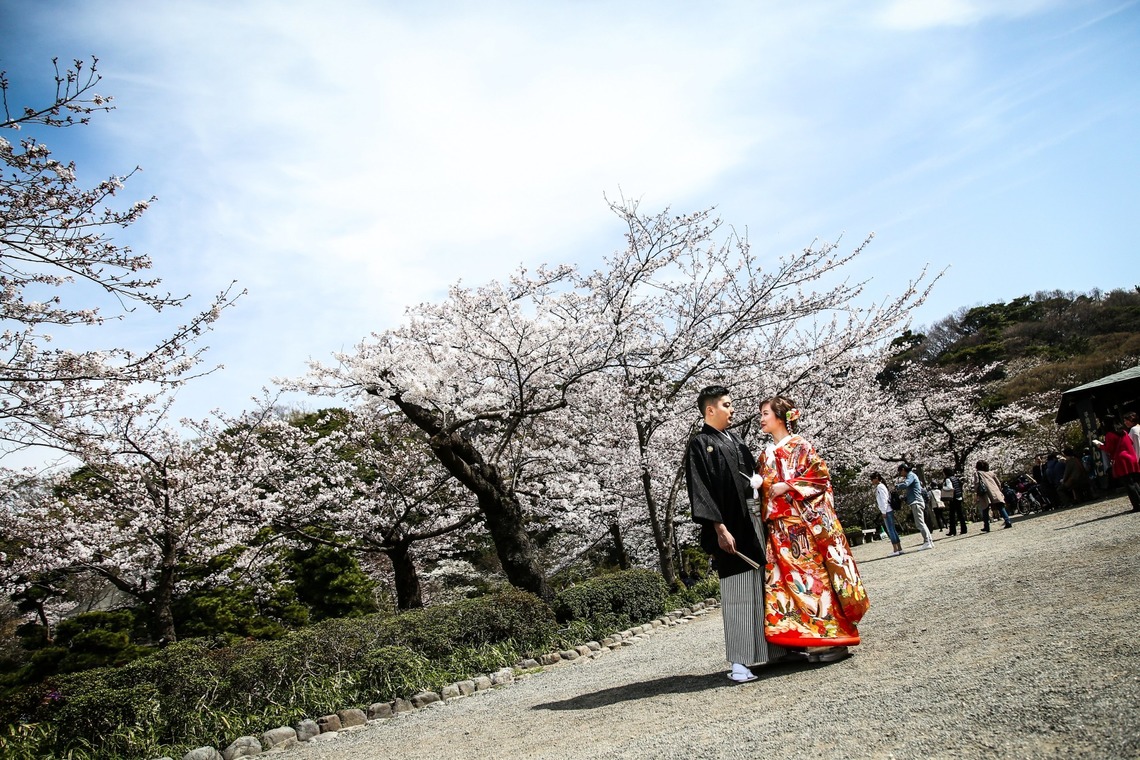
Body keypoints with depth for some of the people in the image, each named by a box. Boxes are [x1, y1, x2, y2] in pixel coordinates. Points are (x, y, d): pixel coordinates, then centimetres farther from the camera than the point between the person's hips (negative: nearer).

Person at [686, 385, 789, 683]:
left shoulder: (735, 441, 17)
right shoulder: (700, 445, -5)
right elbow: (700, 492, -13)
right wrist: (720, 528, -19)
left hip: (752, 523, 7)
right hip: (730, 528, -7)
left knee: (763, 586, 10)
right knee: (736, 592, -4)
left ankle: (772, 649, 21)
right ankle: (739, 661, 2)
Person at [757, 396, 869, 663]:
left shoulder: (800, 446, 0)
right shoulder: (766, 455, 18)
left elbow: (821, 476, -8)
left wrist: (788, 486, -14)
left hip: (806, 523, -6)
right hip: (779, 528, 6)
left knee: (815, 575, -8)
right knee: (790, 578, 2)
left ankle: (832, 639, -2)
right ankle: (814, 640, 8)